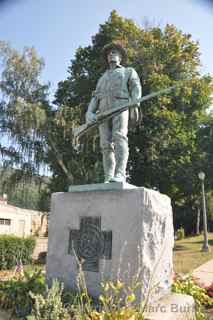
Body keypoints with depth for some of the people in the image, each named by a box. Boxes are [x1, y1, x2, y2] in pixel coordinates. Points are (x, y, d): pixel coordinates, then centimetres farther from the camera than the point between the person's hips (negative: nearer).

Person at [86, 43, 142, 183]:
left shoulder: (129, 71, 26)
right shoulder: (103, 78, 37)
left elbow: (136, 88, 5)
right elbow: (95, 98, 22)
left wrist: (135, 105, -17)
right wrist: (89, 113, 1)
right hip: (104, 110, 4)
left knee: (119, 138, -27)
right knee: (106, 145, -10)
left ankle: (119, 175, -38)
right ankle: (108, 180, -14)